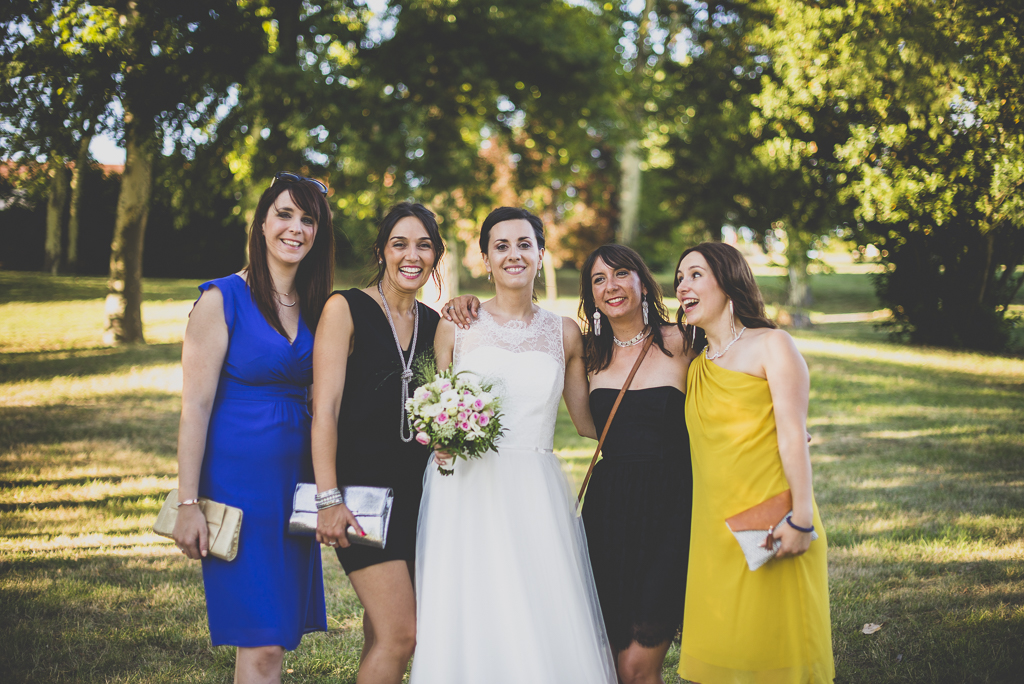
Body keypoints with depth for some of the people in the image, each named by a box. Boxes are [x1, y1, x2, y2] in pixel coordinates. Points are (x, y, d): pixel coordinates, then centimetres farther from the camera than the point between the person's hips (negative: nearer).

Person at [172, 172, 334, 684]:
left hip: (295, 482, 6)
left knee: (272, 632, 10)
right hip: (238, 481, -6)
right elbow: (195, 405, -10)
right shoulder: (223, 299, -7)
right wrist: (187, 503, -14)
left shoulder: (315, 306, 10)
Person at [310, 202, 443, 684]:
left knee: (382, 631, 8)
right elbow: (325, 408, -10)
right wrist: (328, 498, -17)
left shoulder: (434, 324, 13)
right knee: (401, 634, -12)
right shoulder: (346, 309, -3)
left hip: (417, 490, 6)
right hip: (362, 485, -6)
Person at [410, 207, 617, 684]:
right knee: (471, 621, -5)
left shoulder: (564, 333, 10)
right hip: (468, 490, -1)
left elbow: (587, 419, 14)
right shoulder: (456, 325, 6)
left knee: (547, 623, -5)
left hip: (536, 495, 1)